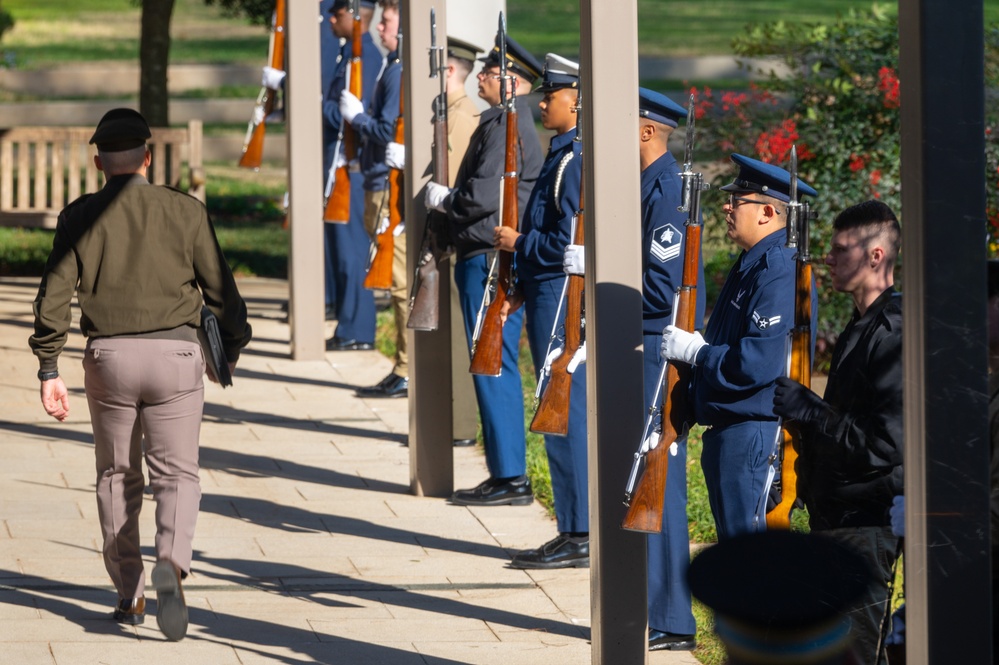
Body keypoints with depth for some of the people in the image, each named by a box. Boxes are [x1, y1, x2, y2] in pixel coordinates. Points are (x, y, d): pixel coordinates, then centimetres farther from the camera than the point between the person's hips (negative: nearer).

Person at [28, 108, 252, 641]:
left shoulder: (80, 217, 1)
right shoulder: (184, 212, 0)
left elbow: (54, 294, -3)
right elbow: (219, 287, 3)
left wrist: (49, 371, 0)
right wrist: (231, 347, 19)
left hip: (109, 357, 1)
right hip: (174, 355, -1)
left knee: (117, 477, 14)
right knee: (176, 475, 4)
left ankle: (129, 597, 15)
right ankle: (172, 562, -24)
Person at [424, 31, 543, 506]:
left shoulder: (506, 125, -15)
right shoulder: (511, 122, 17)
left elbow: (485, 196, -22)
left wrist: (443, 198, -6)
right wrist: (450, 200, 13)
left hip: (490, 263, -11)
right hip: (488, 258, 11)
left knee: (494, 366, -8)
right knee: (494, 366, 13)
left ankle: (511, 478, -6)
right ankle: (506, 474, 17)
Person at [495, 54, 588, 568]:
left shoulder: (576, 160, -17)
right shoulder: (564, 153, 15)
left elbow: (570, 241, -23)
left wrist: (519, 242, -10)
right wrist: (521, 291, 17)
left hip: (562, 303, -10)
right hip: (551, 296, 10)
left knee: (566, 415, -7)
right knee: (564, 414, 12)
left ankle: (577, 539, -3)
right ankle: (575, 533, 17)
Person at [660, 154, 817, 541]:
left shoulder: (779, 272, -19)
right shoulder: (750, 264, 15)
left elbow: (759, 362, -27)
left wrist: (694, 351, -16)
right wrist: (694, 348, 7)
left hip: (755, 432, -11)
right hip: (727, 429, 11)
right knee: (732, 540, 17)